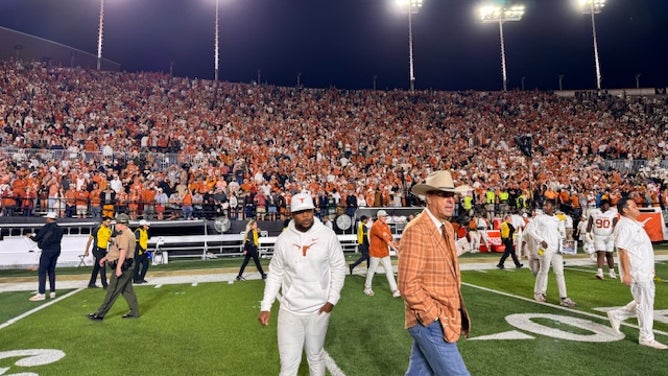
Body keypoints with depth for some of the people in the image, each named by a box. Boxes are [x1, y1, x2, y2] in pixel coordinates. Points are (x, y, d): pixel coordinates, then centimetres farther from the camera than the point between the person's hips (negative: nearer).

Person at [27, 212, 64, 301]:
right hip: (56, 250, 7)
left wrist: (30, 236, 16)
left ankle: (41, 293, -7)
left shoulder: (47, 227, -7)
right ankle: (52, 292, 14)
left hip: (47, 250, -7)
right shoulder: (59, 229, 12)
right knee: (51, 271, 13)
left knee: (42, 271, -4)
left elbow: (37, 238, -5)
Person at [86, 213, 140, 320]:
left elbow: (123, 251, -26)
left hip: (123, 266, -11)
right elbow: (116, 249, 28)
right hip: (126, 266, 11)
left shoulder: (125, 234, -17)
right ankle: (134, 312, 19)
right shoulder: (125, 234, 19)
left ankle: (99, 314, 4)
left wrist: (118, 267, -30)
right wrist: (105, 258, 30)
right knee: (127, 290, 14)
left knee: (112, 291, -3)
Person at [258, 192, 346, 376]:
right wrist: (266, 306, -2)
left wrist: (332, 299, -6)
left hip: (318, 309, -1)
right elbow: (275, 274, 3)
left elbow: (338, 268, -1)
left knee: (315, 357, 16)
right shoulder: (283, 239, -5)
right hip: (289, 310, 1)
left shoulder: (327, 235, -9)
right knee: (288, 361, 7)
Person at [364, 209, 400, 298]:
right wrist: (394, 248, -30)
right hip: (376, 252, -7)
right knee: (372, 270, 6)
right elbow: (384, 238, -26)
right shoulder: (375, 226, -19)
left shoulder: (385, 225, 9)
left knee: (389, 270, 3)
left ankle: (394, 290, 3)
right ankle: (367, 288, 23)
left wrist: (394, 242, -18)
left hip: (385, 252, 7)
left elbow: (390, 237, 4)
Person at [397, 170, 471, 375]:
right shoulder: (416, 230, -20)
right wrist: (436, 318, -18)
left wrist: (457, 309, 12)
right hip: (429, 321, -8)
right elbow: (409, 285, -22)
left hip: (445, 318, 8)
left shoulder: (447, 228, 9)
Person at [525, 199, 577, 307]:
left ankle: (563, 298, 7)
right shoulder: (539, 218, -4)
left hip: (556, 249, 5)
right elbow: (529, 230, -8)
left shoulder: (557, 219, 13)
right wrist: (541, 240, -14)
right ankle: (538, 293, 16)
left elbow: (561, 233, 23)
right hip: (545, 248, -5)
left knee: (560, 273, 4)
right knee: (544, 271, -1)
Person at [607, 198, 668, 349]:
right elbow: (623, 250, -22)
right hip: (636, 273, -10)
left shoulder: (635, 224, 14)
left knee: (645, 302, 16)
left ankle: (617, 315, 26)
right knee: (645, 304, 0)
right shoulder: (624, 226, -17)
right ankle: (646, 337, 13)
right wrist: (626, 273, -25)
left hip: (645, 271, 10)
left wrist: (650, 267, 23)